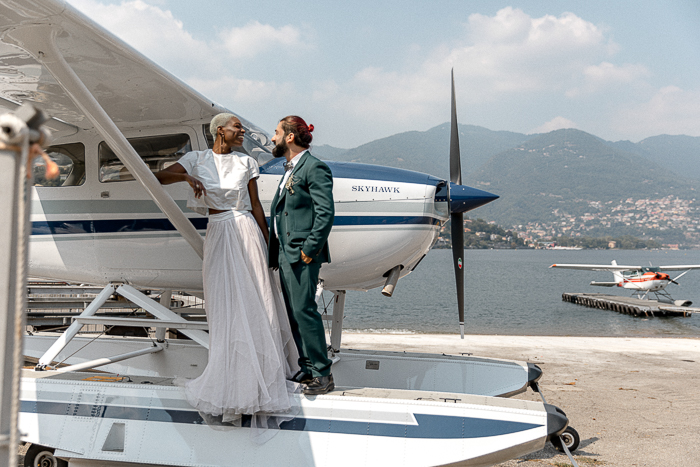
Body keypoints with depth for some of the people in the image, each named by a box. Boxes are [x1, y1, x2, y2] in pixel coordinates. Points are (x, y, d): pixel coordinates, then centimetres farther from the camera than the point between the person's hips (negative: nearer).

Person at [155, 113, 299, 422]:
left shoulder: (246, 163, 6)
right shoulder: (197, 159, 5)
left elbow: (256, 205, 8)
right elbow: (160, 177, 0)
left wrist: (267, 242, 7)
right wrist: (187, 176, -18)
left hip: (245, 231, 0)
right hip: (217, 234, 0)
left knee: (254, 302, 1)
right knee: (225, 306, 4)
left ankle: (259, 370, 15)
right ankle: (231, 374, 17)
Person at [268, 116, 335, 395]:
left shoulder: (314, 168, -10)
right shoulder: (290, 170, 20)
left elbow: (326, 213, -17)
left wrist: (310, 249, -19)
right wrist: (277, 251, 16)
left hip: (301, 253, -10)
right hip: (285, 252, 10)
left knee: (303, 310, -9)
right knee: (293, 312, 11)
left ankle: (322, 374, -1)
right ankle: (307, 367, 20)